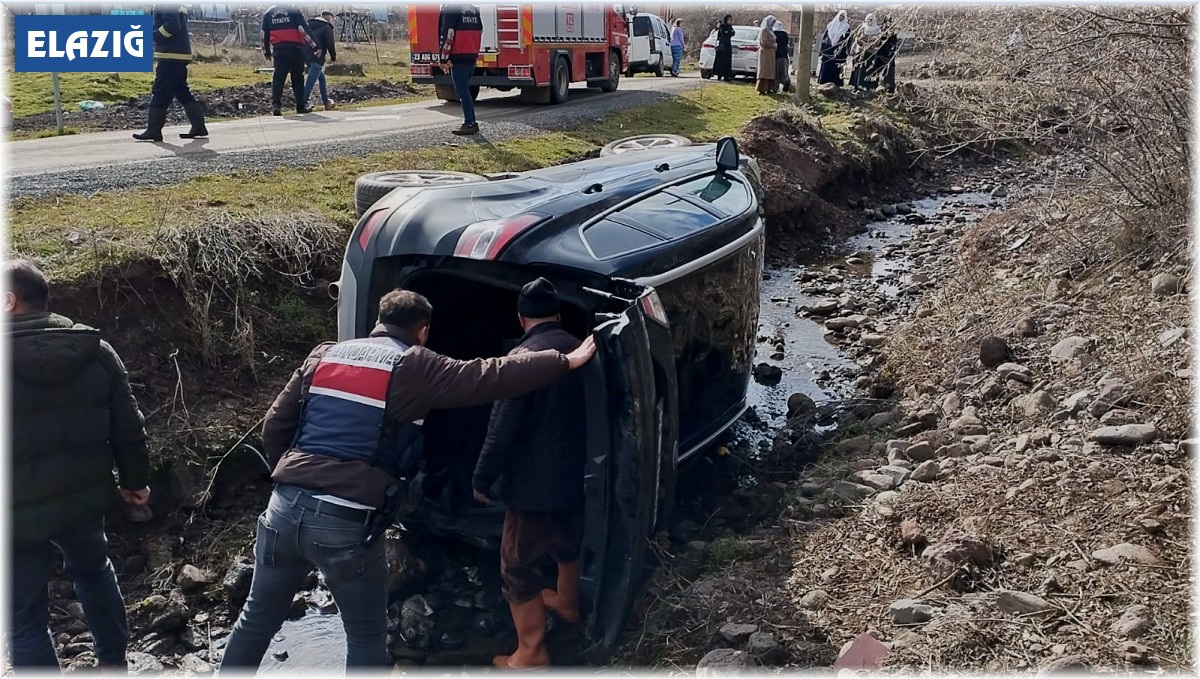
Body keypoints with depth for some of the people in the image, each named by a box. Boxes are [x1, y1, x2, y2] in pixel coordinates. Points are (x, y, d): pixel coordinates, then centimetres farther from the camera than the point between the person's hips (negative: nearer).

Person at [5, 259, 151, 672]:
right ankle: (114, 662, 43)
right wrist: (134, 480, 15)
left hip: (18, 513, -5)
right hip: (84, 497, 5)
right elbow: (128, 426, 2)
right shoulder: (95, 350, -3)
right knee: (93, 571, 31)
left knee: (23, 618, 9)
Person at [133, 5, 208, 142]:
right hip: (181, 55, 10)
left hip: (171, 56, -10)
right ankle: (198, 127, 12)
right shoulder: (178, 6, 17)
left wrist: (154, 35, -14)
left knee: (159, 94, -6)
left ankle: (153, 131, -3)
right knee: (182, 92, 13)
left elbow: (172, 25, -23)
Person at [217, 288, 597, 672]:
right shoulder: (415, 368, -1)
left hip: (286, 507, 5)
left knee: (258, 618, 22)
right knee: (367, 637, 13)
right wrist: (567, 361, 2)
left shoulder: (324, 355, 14)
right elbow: (491, 377, -5)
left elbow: (274, 425, 16)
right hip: (346, 523, -5)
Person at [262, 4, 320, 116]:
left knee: (278, 78, 4)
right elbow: (304, 30, -9)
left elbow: (264, 35, 16)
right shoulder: (294, 10, -2)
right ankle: (301, 106, 10)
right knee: (298, 79, 6)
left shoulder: (268, 13, 11)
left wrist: (267, 52, 26)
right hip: (295, 50, -3)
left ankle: (276, 105, -10)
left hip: (278, 51, 3)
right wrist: (315, 46, -7)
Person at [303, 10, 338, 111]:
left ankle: (327, 102, 24)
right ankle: (303, 103, -16)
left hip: (306, 55, 8)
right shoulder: (327, 27, -2)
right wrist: (333, 57, 6)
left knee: (321, 78, 21)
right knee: (310, 81, -10)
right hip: (317, 57, -8)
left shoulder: (310, 24, 19)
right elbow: (330, 44, -7)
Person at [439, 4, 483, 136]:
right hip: (472, 57, 8)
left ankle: (469, 124, -6)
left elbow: (448, 36, -14)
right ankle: (471, 122, 16)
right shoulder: (474, 10, 14)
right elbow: (479, 32, 18)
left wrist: (444, 59, -9)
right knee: (464, 90, 16)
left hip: (458, 59, -8)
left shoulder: (449, 10, -10)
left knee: (462, 91, -5)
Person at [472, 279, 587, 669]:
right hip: (575, 474, 7)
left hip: (533, 484, -7)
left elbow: (502, 429, -21)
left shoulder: (522, 358, -22)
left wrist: (482, 481, -10)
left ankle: (532, 653, 13)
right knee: (567, 542, 30)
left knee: (519, 567, 6)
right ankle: (567, 603, 52)